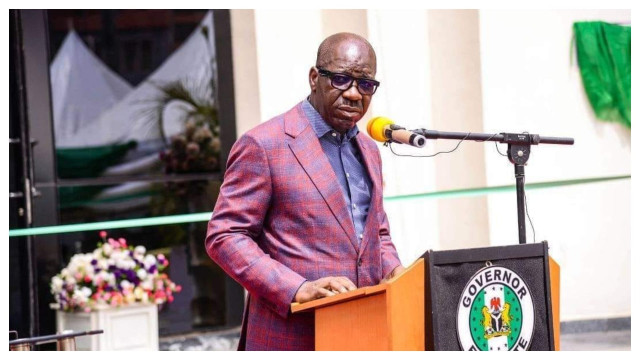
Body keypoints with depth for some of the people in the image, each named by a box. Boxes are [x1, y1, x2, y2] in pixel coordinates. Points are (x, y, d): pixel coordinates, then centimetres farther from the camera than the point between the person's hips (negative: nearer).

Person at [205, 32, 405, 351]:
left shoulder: (368, 151, 19)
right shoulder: (262, 145, -5)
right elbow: (224, 237, -9)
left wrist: (396, 275, 4)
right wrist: (297, 290, -20)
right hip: (292, 339, -7)